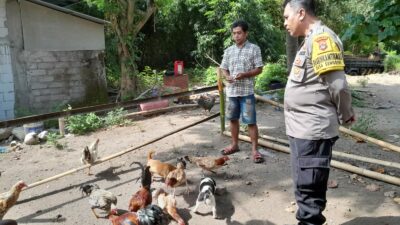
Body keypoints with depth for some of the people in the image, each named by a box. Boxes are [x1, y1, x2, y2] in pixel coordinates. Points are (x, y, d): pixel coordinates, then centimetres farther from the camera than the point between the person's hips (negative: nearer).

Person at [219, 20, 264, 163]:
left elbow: (259, 69, -4)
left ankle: (254, 150, 5)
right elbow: (223, 68, 14)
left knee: (251, 121, -4)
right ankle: (234, 145, 30)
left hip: (247, 91, -5)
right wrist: (227, 76, -9)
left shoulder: (254, 49, -2)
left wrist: (245, 74, -19)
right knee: (233, 119, 14)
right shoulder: (229, 50, 10)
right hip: (231, 91, 5)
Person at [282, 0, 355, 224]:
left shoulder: (321, 38, -15)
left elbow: (337, 85, -19)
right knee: (306, 188, 20)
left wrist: (346, 115, -4)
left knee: (309, 190, 1)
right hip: (304, 129, 10)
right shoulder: (311, 39, 15)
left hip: (312, 131, -10)